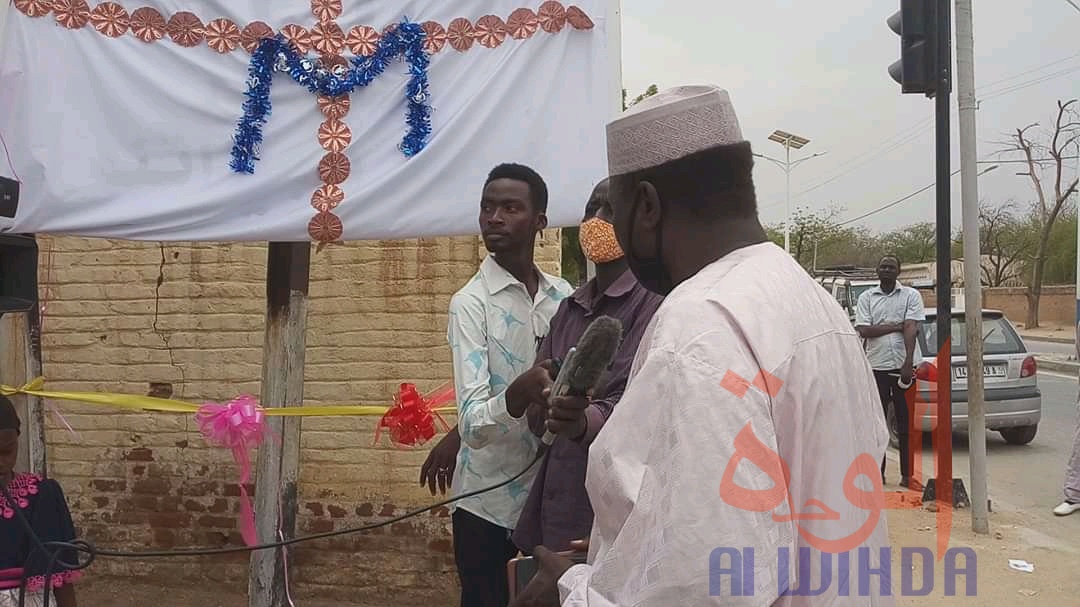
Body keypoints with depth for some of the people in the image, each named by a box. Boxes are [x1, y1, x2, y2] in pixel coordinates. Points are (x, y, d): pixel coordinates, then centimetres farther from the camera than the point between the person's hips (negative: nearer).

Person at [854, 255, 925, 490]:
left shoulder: (911, 295, 5)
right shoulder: (866, 297, 9)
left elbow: (911, 329, -7)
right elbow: (863, 330, -3)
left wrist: (908, 363, -17)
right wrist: (896, 326, -8)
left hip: (902, 366, -1)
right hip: (876, 367, 1)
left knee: (906, 422, 1)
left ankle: (907, 475, 7)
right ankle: (878, 472, 14)